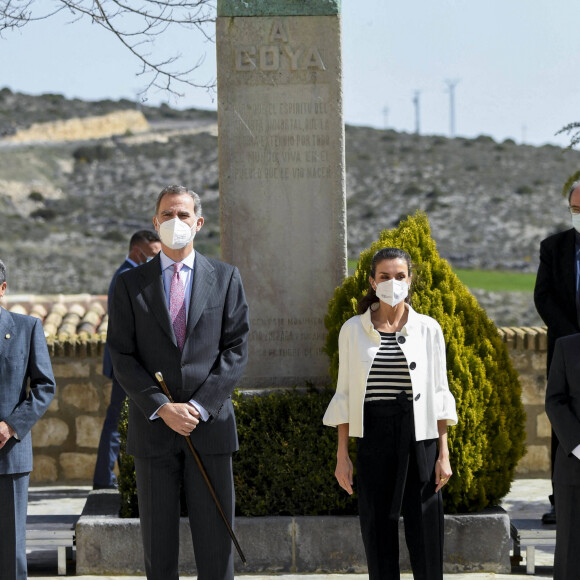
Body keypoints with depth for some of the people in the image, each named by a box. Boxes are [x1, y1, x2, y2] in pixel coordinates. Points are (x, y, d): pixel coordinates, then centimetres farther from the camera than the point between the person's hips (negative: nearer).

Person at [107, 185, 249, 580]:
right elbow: (122, 357, 1)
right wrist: (161, 408, -13)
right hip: (152, 429, 0)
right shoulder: (131, 284, 7)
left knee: (216, 542, 0)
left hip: (210, 425, 0)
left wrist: (199, 407, -11)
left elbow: (236, 350, 1)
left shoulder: (225, 278, 7)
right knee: (158, 547, 4)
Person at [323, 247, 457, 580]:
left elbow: (439, 394, 6)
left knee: (425, 533, -1)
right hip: (373, 437, 1)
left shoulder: (428, 329, 5)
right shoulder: (354, 330, 6)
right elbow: (345, 395, 8)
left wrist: (444, 454, 0)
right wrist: (342, 455, 3)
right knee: (377, 530, 2)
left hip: (419, 439, -1)